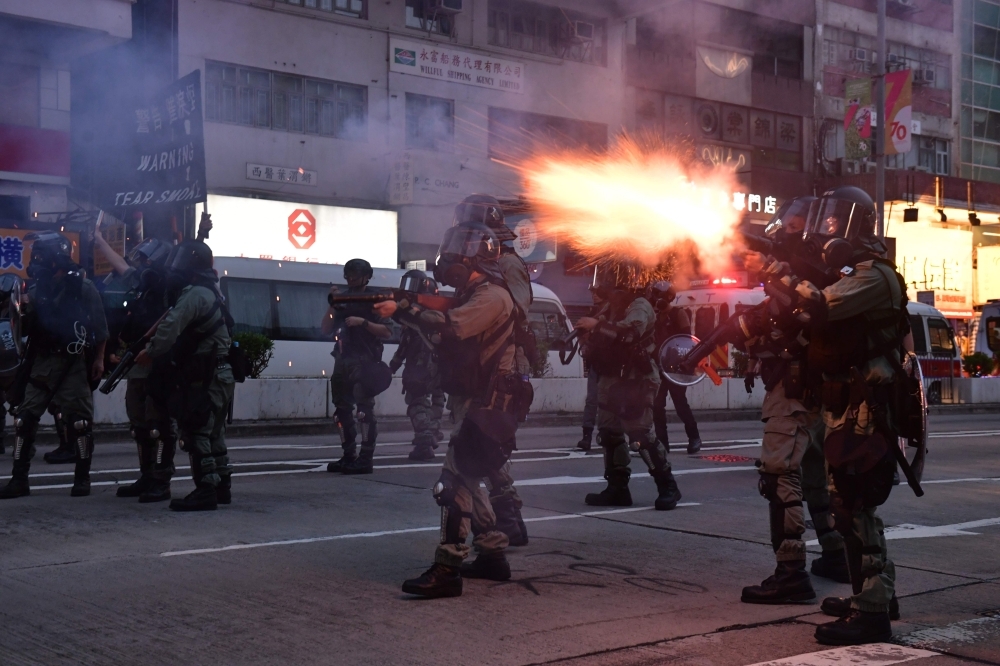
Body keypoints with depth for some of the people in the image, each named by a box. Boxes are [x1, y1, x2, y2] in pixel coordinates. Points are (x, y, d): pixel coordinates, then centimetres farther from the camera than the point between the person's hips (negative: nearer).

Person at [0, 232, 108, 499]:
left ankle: (82, 478, 10)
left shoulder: (83, 288, -4)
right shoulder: (35, 290, 9)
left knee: (79, 421, -1)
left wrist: (99, 359, -6)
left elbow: (100, 327, -2)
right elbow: (28, 328, 12)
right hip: (42, 363, 5)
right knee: (24, 417, 0)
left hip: (74, 363, -5)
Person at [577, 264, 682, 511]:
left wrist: (597, 325, -27)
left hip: (636, 381, -9)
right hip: (612, 379, 9)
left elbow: (629, 332, -33)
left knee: (641, 435, -12)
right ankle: (617, 489, 16)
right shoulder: (611, 309, 16)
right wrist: (586, 329, 1)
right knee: (609, 433, 9)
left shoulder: (639, 306, -13)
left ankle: (668, 487, -3)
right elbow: (602, 338, 22)